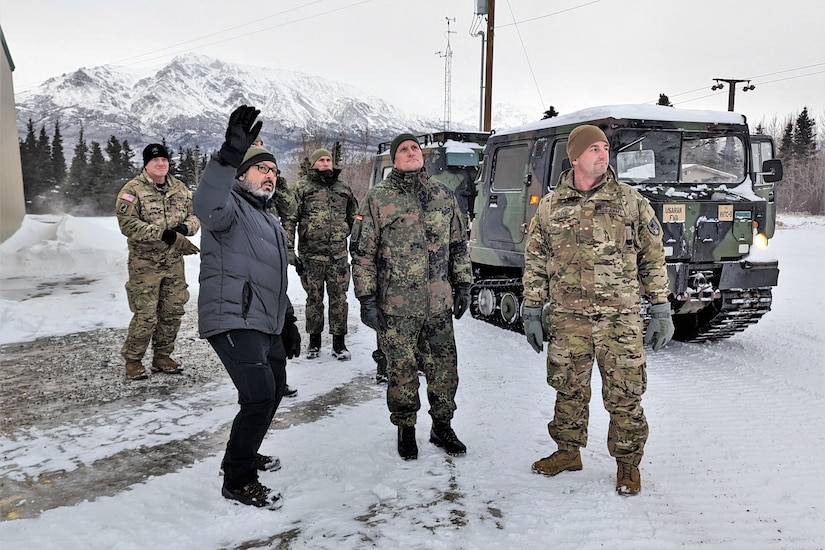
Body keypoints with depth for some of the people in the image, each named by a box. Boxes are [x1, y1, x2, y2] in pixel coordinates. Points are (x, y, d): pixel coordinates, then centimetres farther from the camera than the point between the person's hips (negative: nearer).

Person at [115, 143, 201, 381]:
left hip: (174, 263, 5)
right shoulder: (132, 190, -8)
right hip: (145, 263, -5)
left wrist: (184, 228, -12)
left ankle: (162, 356, 28)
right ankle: (132, 360, 14)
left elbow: (195, 215, 12)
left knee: (173, 312, 11)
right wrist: (165, 234, -24)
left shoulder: (180, 189, 9)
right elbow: (128, 224, -18)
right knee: (145, 315, -5)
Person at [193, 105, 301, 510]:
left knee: (275, 390, 18)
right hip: (233, 321, -10)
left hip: (267, 324, 10)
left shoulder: (271, 222, 22)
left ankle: (244, 454, 39)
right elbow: (206, 206, -34)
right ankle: (237, 481, 3)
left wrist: (288, 321, 26)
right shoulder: (230, 207, -6)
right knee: (260, 396, -15)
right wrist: (230, 155, -45)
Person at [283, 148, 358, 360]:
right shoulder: (302, 187, 2)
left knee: (339, 298, 3)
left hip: (339, 255, 2)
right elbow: (289, 220, -2)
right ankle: (314, 341, 21)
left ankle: (339, 343, 14)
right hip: (311, 255, -2)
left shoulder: (343, 187, 12)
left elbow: (354, 218, 20)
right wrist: (289, 251, -8)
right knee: (314, 298, 7)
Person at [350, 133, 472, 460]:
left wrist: (463, 286, 13)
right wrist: (367, 299, -8)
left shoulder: (444, 196, 9)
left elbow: (458, 245, 16)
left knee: (445, 370, 10)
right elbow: (362, 252, -3)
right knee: (402, 372, 8)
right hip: (396, 308, -3)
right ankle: (405, 430, 28)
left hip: (439, 306, 3)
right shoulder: (377, 199, -2)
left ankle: (442, 427, 30)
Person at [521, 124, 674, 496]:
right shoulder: (550, 206, 5)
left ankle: (627, 462, 23)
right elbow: (535, 263, 9)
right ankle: (568, 451, 33)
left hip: (620, 319, -1)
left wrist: (661, 310, 2)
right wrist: (532, 312, 5)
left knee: (624, 395, 4)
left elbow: (653, 258, 6)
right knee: (568, 390, 13)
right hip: (567, 318, 2)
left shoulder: (630, 200, 3)